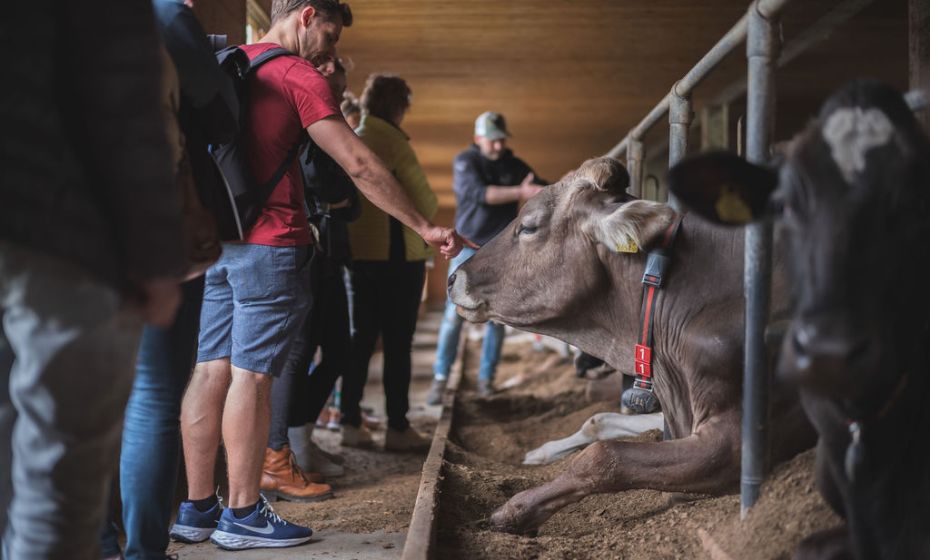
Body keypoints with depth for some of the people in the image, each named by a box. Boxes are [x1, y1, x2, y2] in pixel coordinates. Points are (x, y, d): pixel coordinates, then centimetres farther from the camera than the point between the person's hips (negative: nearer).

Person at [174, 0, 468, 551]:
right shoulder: (299, 77, -8)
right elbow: (359, 166, -13)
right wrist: (425, 227, -10)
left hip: (214, 238, 8)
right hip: (271, 244, -7)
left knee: (211, 370, 8)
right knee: (252, 375, -4)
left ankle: (197, 507, 13)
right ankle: (243, 515, 3)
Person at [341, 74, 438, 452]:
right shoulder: (392, 142, -12)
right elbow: (425, 203, -10)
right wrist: (422, 215, 9)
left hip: (356, 250, 6)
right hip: (397, 254, -6)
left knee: (361, 339, 12)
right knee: (398, 343, 1)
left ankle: (351, 423, 14)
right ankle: (398, 428, 4)